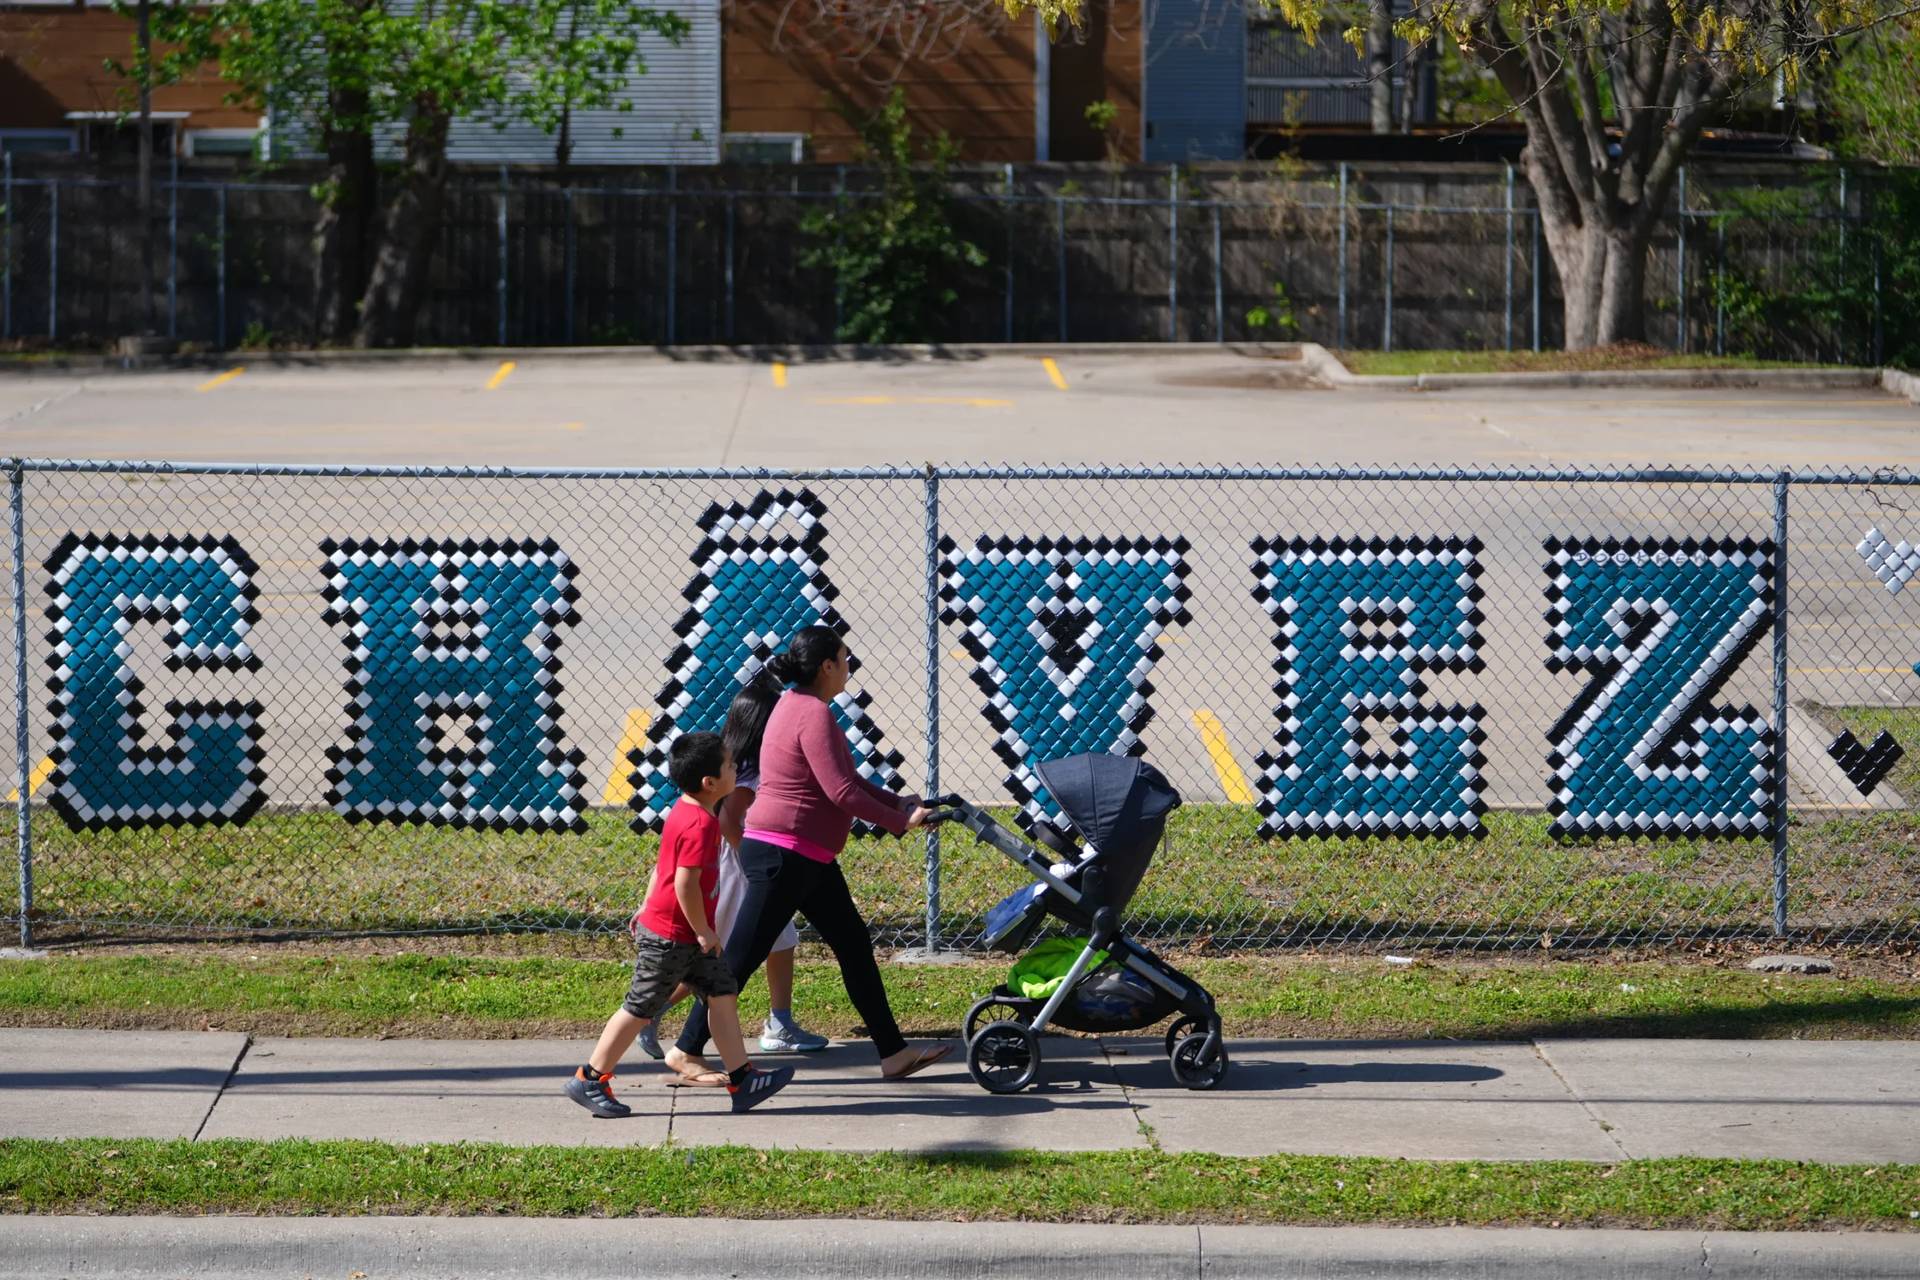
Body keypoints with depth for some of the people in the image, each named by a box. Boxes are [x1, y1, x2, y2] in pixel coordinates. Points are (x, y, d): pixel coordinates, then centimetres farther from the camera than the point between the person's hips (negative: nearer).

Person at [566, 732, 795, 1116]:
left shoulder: (685, 811, 8)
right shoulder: (700, 824, -24)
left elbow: (664, 865, 17)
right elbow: (686, 884, -27)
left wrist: (648, 907, 25)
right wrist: (703, 931, -18)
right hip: (671, 936, -10)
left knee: (723, 994, 8)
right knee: (640, 1008, -1)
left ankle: (742, 1080, 9)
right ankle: (589, 1080, 8)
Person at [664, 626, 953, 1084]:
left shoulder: (797, 705, 16)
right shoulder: (814, 714, -17)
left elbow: (845, 779, 19)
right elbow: (840, 791, -23)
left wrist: (898, 803, 9)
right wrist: (899, 823, -12)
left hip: (808, 858, 11)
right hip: (783, 854, -11)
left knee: (854, 945, 10)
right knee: (742, 956, -4)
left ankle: (894, 1053, 12)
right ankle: (687, 1050, 5)